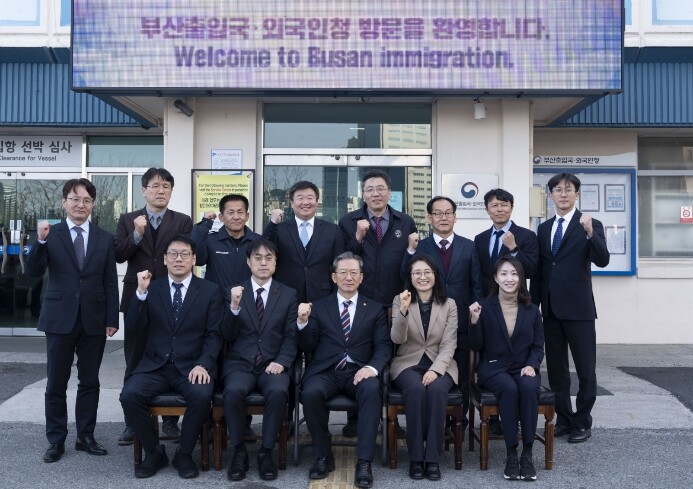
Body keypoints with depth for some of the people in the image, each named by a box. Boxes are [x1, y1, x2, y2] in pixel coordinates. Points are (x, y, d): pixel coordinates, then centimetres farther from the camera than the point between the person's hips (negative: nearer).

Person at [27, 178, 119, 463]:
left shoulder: (105, 238, 5)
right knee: (56, 383, 6)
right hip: (60, 318, -1)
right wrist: (40, 241, -24)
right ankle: (56, 440, 17)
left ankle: (85, 437, 20)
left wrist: (112, 319, 0)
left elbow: (110, 283, 5)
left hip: (94, 319, 1)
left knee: (89, 382, 9)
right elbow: (34, 272, -9)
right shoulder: (50, 234, 1)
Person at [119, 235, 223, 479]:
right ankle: (154, 452, -1)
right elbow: (133, 327, -2)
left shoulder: (210, 290, 5)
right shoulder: (152, 288, 9)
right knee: (129, 394, -24)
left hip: (192, 366, -2)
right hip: (155, 365, 2)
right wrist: (141, 292, -15)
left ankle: (184, 454, -5)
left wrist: (203, 364, -17)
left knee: (202, 395, -31)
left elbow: (214, 334, -1)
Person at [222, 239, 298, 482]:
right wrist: (234, 306, -15)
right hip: (240, 363, 0)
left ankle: (266, 452, -14)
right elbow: (228, 335, 2)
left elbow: (291, 337, 4)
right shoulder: (234, 291, 9)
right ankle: (239, 451, -11)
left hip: (272, 365, 0)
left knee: (278, 391, -32)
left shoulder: (288, 294, 10)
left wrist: (281, 362, -14)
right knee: (233, 391, -32)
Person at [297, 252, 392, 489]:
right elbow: (308, 346, 8)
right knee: (310, 393, -32)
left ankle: (364, 462, -27)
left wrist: (372, 367, -18)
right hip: (326, 371, 1)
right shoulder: (319, 307, 14)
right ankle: (323, 456, -10)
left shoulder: (375, 309, 14)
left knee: (372, 390, -34)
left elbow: (384, 346, 3)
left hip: (358, 372, 0)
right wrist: (303, 321, -12)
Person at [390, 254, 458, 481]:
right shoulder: (399, 301, 4)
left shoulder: (449, 305, 5)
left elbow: (449, 345, -2)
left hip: (439, 365, 1)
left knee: (436, 389, -33)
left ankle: (433, 458, -24)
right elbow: (397, 339, -10)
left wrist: (435, 370, -18)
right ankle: (415, 457, -23)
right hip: (408, 364, 0)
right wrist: (403, 311, -27)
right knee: (416, 389, -33)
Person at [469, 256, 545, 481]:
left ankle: (527, 454, -25)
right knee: (509, 388, -35)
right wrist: (474, 321, -18)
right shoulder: (484, 307, 1)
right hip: (494, 369, -2)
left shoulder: (531, 310, 8)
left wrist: (531, 365, -12)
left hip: (524, 368, 2)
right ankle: (511, 454, -25)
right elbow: (476, 347, -2)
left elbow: (538, 346, 8)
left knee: (529, 387, -33)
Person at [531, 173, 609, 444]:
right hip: (551, 309, 5)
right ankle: (564, 419, 25)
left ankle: (583, 422, 16)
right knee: (556, 369, 12)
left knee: (585, 369, 2)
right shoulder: (544, 228, 12)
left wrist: (590, 233, -33)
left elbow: (602, 260, -18)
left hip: (578, 308, -5)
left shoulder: (590, 225, -4)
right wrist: (533, 304, 11)